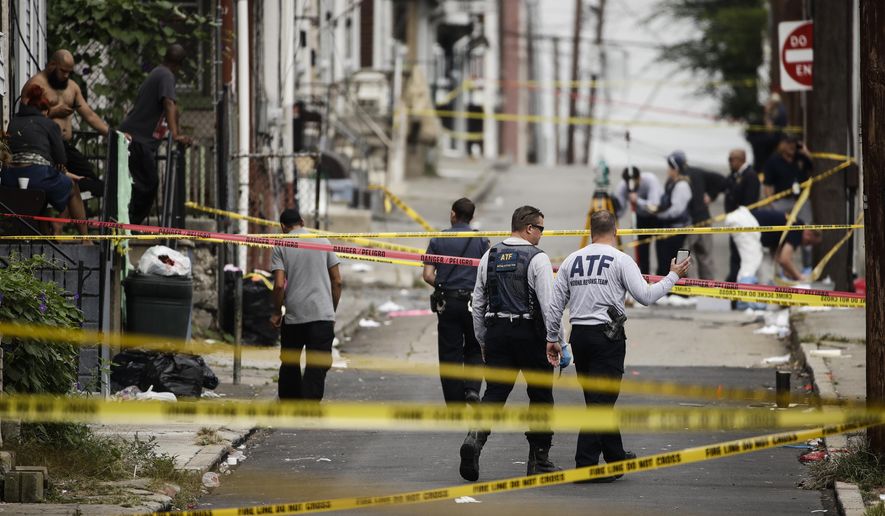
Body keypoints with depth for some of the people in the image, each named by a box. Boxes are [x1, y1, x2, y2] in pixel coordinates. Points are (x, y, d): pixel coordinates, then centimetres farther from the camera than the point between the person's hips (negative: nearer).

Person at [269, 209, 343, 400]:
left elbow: (279, 284, -9)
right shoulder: (323, 242, 7)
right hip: (323, 314, 0)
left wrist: (276, 312, 5)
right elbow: (337, 281, 7)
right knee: (317, 366, -4)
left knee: (290, 363, 17)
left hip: (294, 316, 0)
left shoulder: (280, 247, 1)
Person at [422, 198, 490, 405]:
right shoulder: (481, 240, 0)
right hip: (473, 301, 0)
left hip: (447, 303, 0)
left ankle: (455, 405, 6)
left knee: (450, 354, 6)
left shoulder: (438, 240, 2)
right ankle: (472, 388, -9)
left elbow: (428, 275, -3)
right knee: (474, 351, 15)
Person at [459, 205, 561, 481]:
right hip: (530, 334, -4)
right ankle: (538, 459, 14)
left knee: (494, 392, 2)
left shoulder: (490, 256, 9)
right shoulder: (537, 259, -8)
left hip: (496, 332, 4)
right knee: (540, 395, 10)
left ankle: (475, 438, -24)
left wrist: (482, 340, 21)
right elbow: (548, 304, -13)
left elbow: (478, 302, 13)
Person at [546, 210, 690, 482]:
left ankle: (616, 457, 30)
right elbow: (645, 296, -8)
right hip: (607, 335, -6)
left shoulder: (572, 260, 9)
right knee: (601, 401, -5)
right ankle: (586, 464, -11)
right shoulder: (620, 260, -6)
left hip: (579, 336, 6)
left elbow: (556, 302, 9)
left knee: (598, 400, 17)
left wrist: (552, 338, 17)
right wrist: (673, 276, 6)